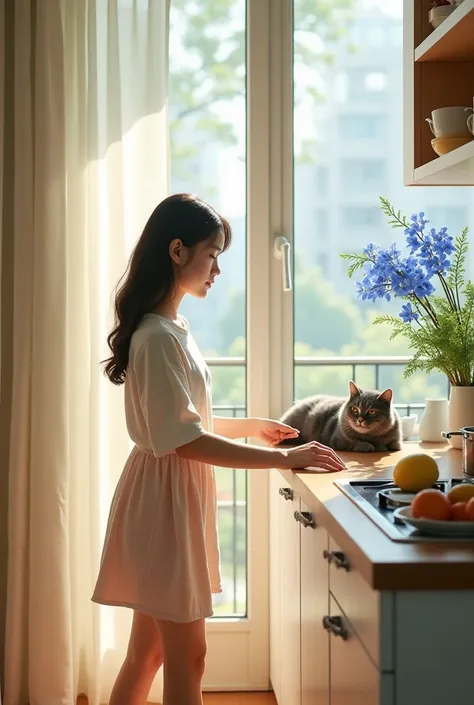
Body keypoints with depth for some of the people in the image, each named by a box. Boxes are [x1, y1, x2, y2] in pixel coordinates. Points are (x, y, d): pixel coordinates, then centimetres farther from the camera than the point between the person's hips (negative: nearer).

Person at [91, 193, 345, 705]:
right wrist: (284, 458, -23)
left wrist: (250, 426, 15)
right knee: (186, 658, -1)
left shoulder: (170, 328, 12)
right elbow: (183, 439, -23)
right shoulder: (159, 336, -19)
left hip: (175, 498, 10)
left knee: (148, 651, 15)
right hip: (165, 498, -10)